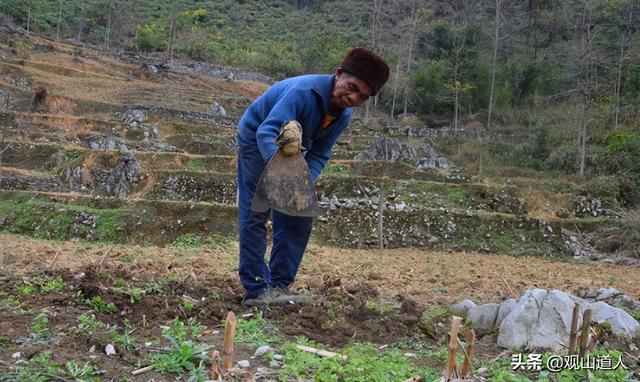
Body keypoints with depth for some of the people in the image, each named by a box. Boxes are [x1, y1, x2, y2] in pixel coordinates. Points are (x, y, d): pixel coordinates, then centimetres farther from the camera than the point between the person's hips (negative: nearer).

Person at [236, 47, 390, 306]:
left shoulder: (343, 115, -13)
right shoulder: (304, 91, -36)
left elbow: (319, 155, -11)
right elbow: (266, 132, -44)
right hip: (256, 140, -7)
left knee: (299, 218, 2)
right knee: (255, 215, -10)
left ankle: (279, 286, 8)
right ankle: (257, 289, -7)